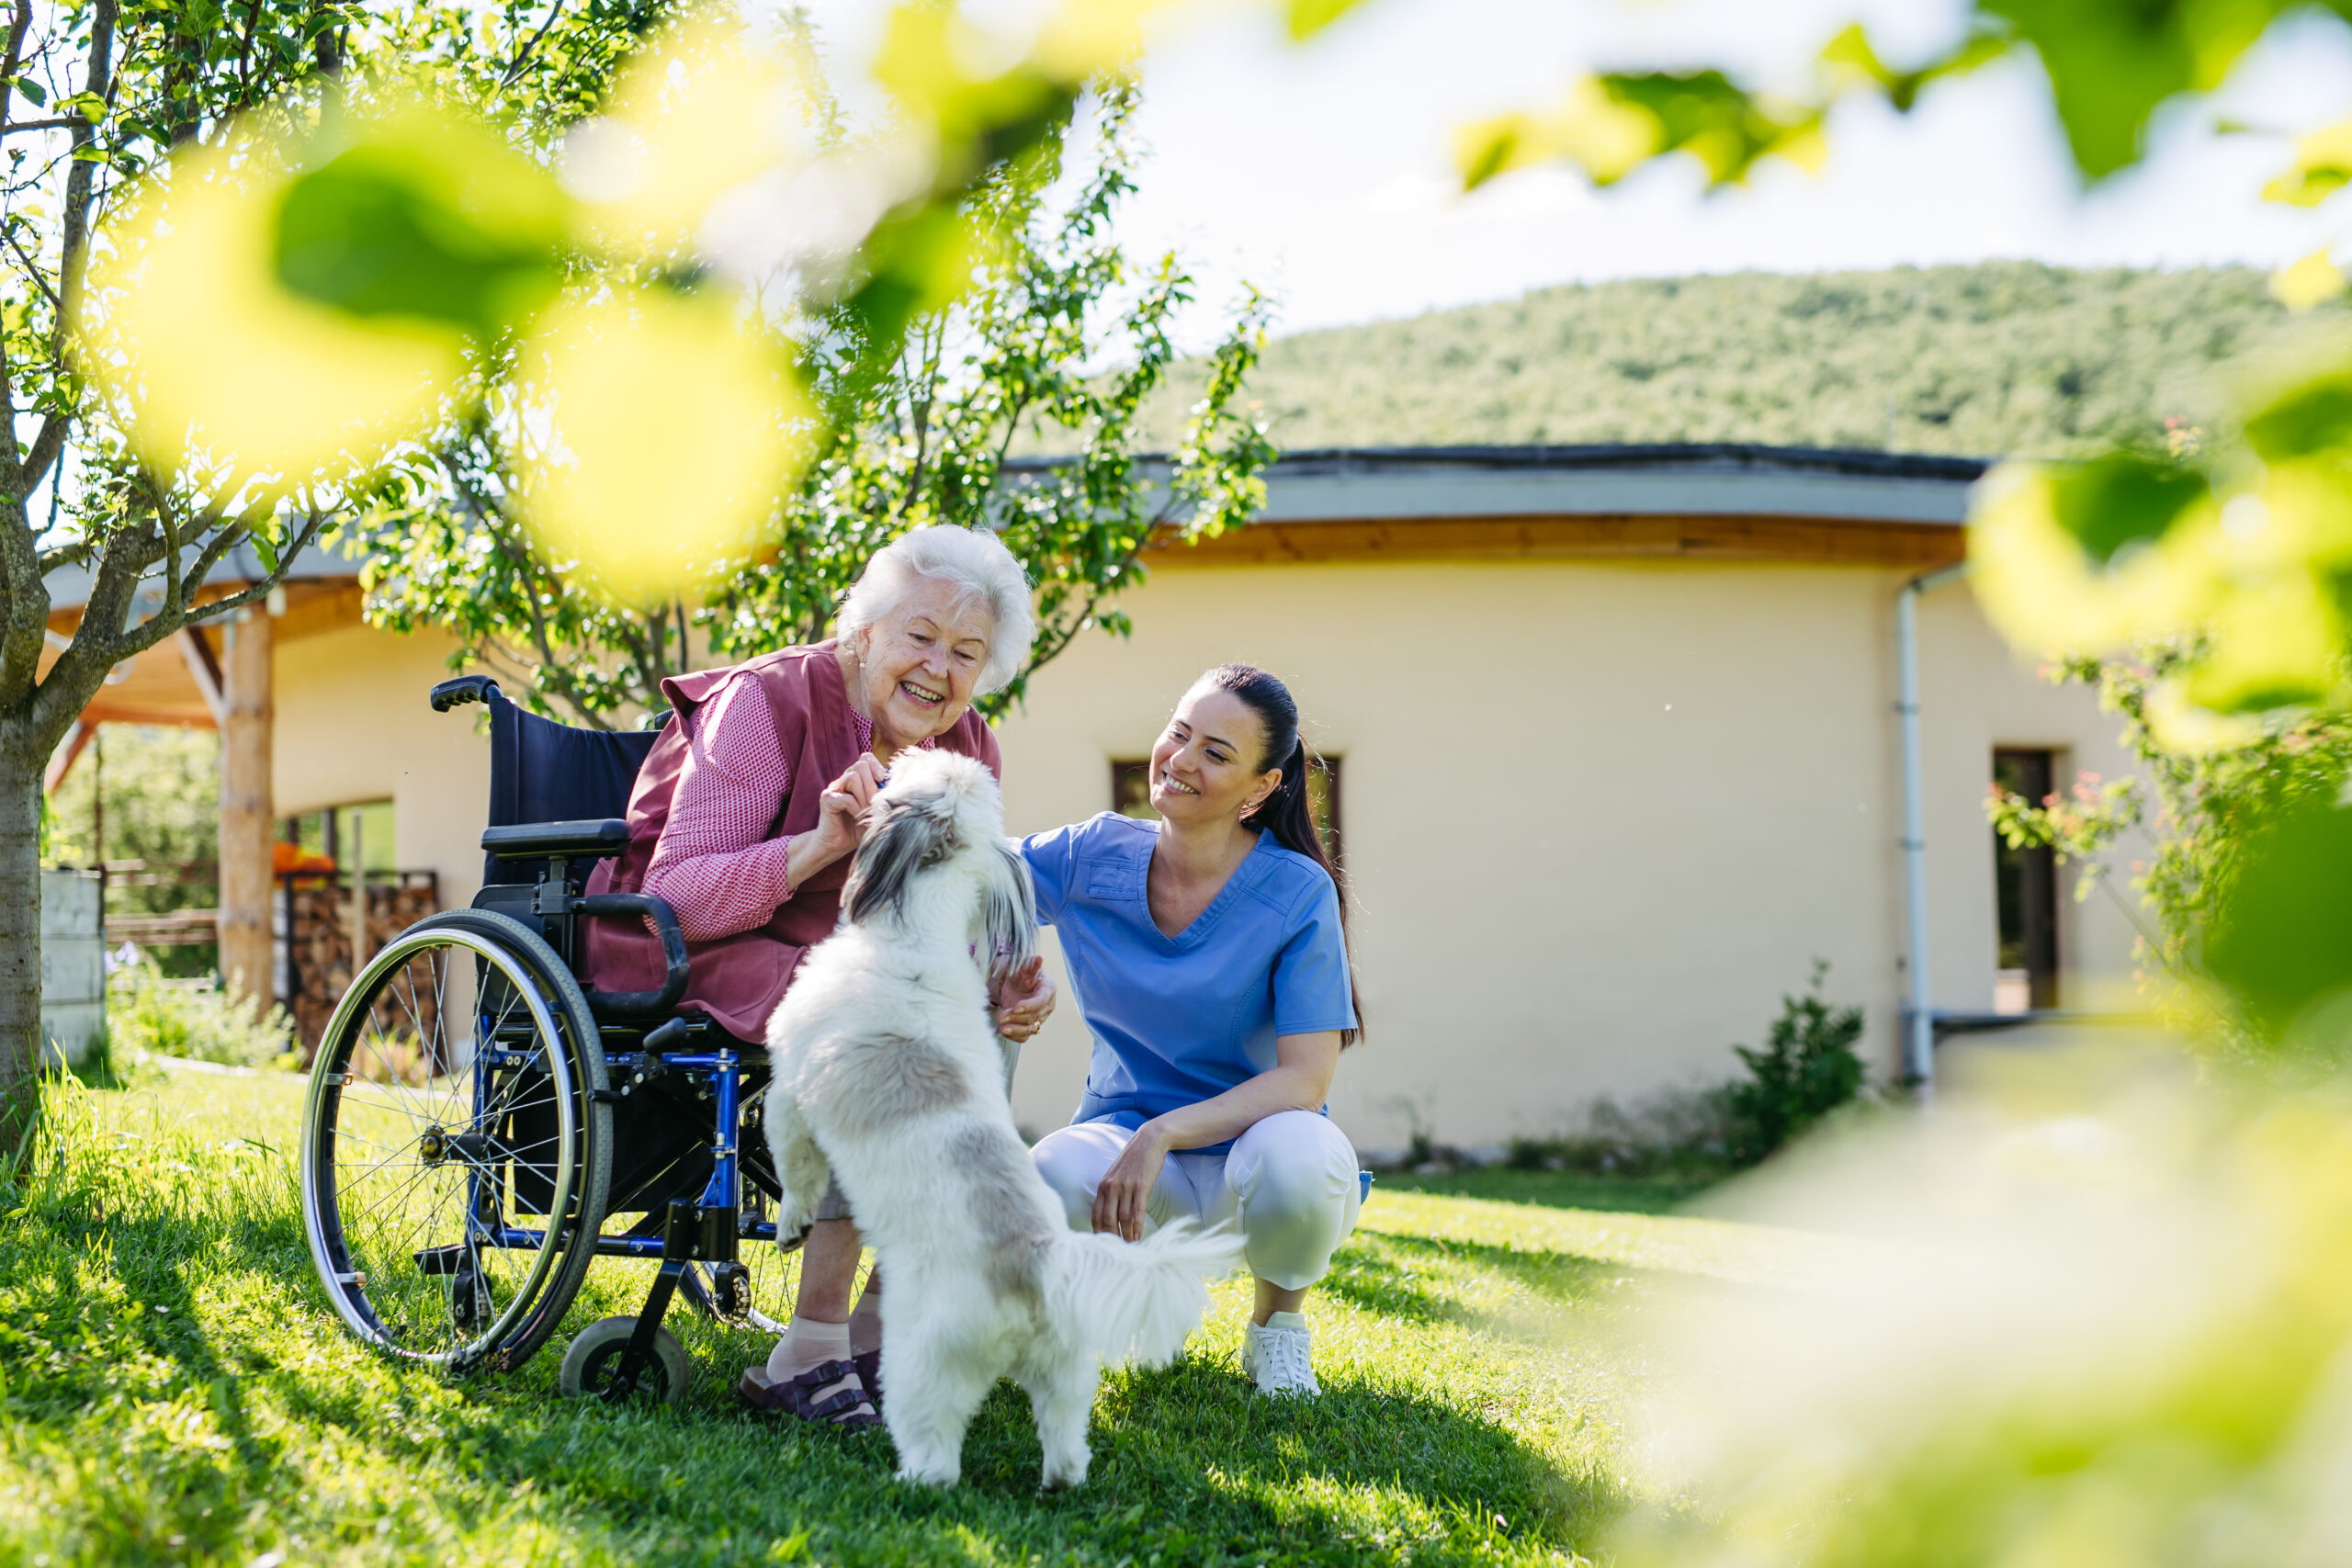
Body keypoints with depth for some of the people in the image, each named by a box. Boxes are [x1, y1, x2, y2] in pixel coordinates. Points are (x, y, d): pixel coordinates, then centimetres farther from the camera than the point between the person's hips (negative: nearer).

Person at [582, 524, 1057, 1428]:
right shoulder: (771, 701, -17)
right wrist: (817, 845, -39)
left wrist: (1003, 984, -22)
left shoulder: (966, 754, 2)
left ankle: (885, 1324, -14)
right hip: (673, 949, -7)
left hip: (823, 961, 7)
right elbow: (676, 891, -24)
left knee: (981, 1023, -19)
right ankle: (811, 1349, -29)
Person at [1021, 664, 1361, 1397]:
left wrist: (1164, 1132, -29)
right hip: (1124, 1134, 2)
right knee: (1054, 1177, -33)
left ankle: (1277, 1321, -1)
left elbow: (1306, 1078, -19)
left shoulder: (1297, 895, -14)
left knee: (1295, 1158, -38)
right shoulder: (1093, 857, -5)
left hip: (1253, 1134, -2)